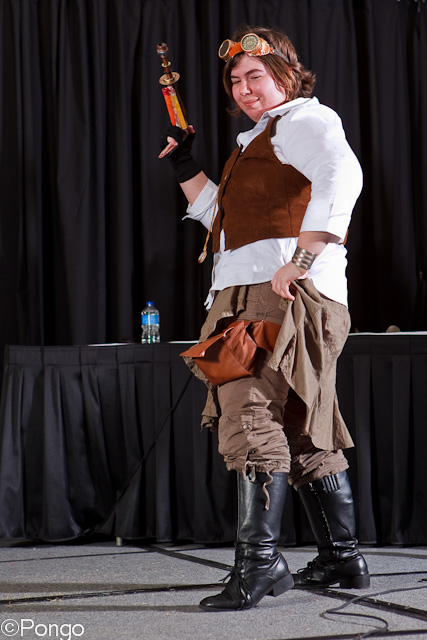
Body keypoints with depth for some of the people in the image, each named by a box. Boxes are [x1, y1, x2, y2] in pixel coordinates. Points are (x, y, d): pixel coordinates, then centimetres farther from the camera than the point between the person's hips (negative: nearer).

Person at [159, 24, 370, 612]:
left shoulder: (305, 120, -2)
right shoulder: (259, 140, 29)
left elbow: (341, 177, -23)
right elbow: (224, 218, 38)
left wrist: (300, 259, -30)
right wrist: (186, 169, 27)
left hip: (284, 292, -11)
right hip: (253, 294, 11)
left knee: (253, 419, -18)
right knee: (305, 433, 12)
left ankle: (259, 559, -22)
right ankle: (343, 557, 18)